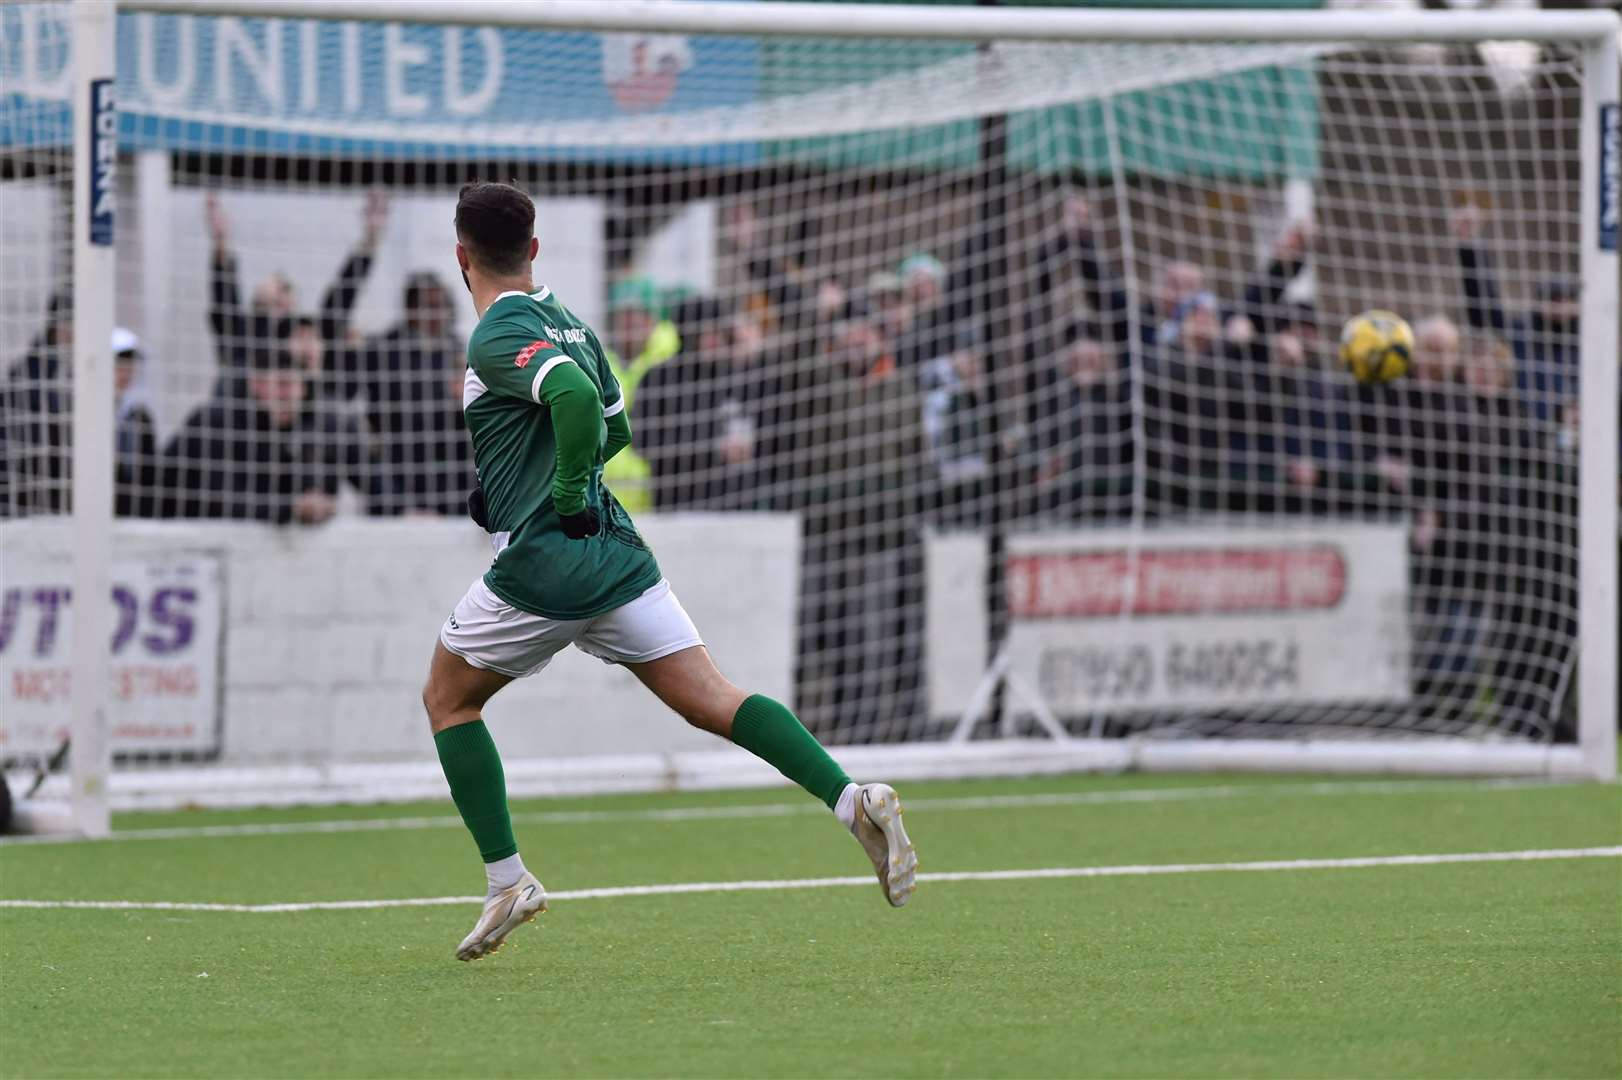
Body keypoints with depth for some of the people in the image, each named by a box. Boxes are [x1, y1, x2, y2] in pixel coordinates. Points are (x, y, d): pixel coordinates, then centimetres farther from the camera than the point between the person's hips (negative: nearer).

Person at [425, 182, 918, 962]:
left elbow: (575, 397, -30)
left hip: (542, 567, -7)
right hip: (616, 555, 7)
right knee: (708, 699, -1)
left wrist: (567, 501, -19)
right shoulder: (566, 324, 15)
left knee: (448, 698, 15)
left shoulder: (497, 339, -11)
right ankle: (851, 798, -22)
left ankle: (506, 879, 9)